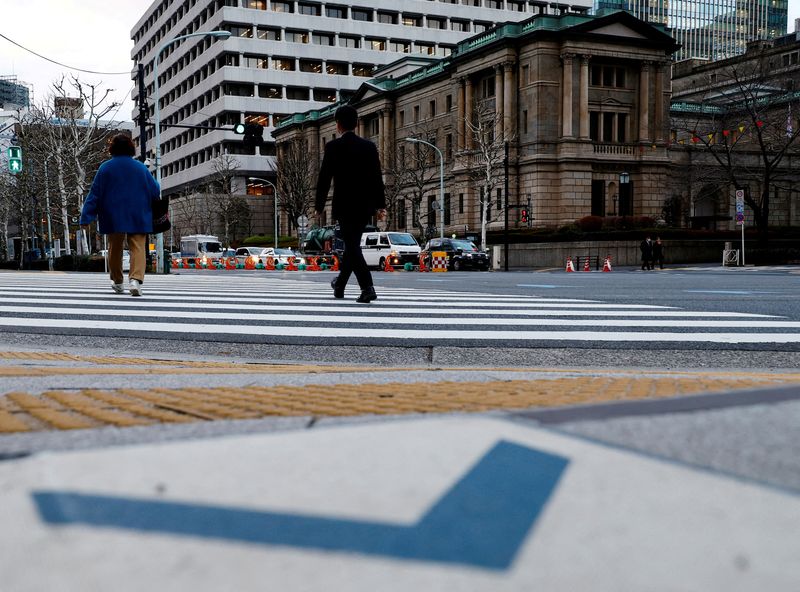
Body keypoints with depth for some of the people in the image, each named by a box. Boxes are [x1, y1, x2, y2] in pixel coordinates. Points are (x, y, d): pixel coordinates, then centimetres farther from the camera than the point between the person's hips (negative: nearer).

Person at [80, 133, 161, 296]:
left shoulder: (106, 168, -2)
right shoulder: (140, 167, 1)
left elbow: (95, 193, -3)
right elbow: (155, 191, 6)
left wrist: (86, 217, 0)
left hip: (113, 217, 0)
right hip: (138, 218, 0)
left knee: (115, 248, 16)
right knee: (138, 247, -5)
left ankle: (117, 281, 27)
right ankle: (136, 279, -27)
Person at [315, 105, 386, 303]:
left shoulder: (333, 147, -7)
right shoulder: (369, 146, 5)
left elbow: (324, 179, -6)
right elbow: (377, 178, 5)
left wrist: (319, 207, 1)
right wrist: (380, 205, 11)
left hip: (344, 205, -5)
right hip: (366, 206, 5)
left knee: (352, 246, -4)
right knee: (352, 244, 18)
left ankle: (367, 287, -18)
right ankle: (340, 284, 32)